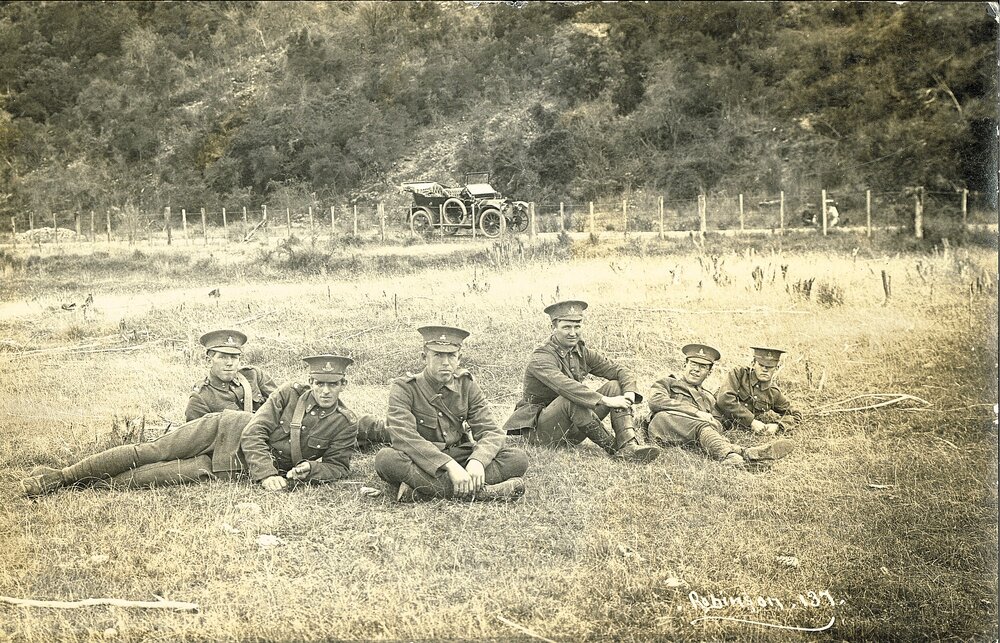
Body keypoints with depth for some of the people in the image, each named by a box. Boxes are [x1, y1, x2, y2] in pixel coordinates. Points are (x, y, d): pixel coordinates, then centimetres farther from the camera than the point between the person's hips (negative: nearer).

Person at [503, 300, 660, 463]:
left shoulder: (582, 353, 5)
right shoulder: (541, 358, -18)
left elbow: (621, 371, 3)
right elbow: (565, 386, -35)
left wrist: (629, 393, -20)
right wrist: (606, 401, -40)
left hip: (572, 430, 7)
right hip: (539, 430, -7)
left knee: (615, 386, -8)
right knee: (572, 399, -37)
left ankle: (629, 446, -28)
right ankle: (613, 448, -25)